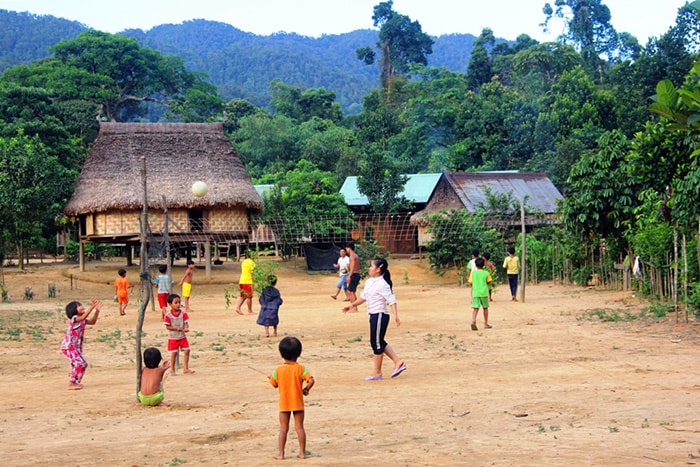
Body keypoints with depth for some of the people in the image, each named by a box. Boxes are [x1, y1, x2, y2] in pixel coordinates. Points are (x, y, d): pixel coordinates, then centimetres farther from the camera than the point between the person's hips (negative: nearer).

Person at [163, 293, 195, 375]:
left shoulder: (183, 313, -6)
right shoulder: (168, 315, -14)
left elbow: (186, 322, -7)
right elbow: (167, 326, -12)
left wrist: (186, 328, -28)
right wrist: (176, 328, -26)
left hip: (182, 336, 3)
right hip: (173, 338, -3)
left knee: (187, 351, 2)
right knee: (174, 353, 1)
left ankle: (185, 368, 16)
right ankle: (172, 370, 15)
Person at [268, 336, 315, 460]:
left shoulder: (278, 370, -6)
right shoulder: (301, 368, -9)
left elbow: (274, 384, 4)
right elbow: (311, 381, -20)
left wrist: (270, 378, 24)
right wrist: (306, 389, -2)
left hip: (284, 403, 1)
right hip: (298, 403, 0)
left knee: (283, 429, 7)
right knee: (299, 427, 7)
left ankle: (281, 454, 6)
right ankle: (302, 452, 9)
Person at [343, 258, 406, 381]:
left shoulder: (382, 284, -18)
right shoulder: (369, 282, 10)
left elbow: (392, 300, -23)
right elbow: (363, 297, 24)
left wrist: (396, 315, -31)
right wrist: (352, 305, 25)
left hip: (380, 315, -9)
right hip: (374, 315, 9)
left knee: (377, 343, -1)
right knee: (379, 342, 14)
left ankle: (377, 373, 9)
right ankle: (398, 362, 19)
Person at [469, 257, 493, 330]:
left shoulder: (473, 273, 1)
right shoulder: (486, 273, -1)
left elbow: (471, 282, 4)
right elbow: (489, 282, 5)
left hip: (475, 293, 0)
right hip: (484, 292, 0)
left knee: (475, 308, -5)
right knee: (485, 308, 16)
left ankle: (473, 322, -27)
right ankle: (486, 324, 24)